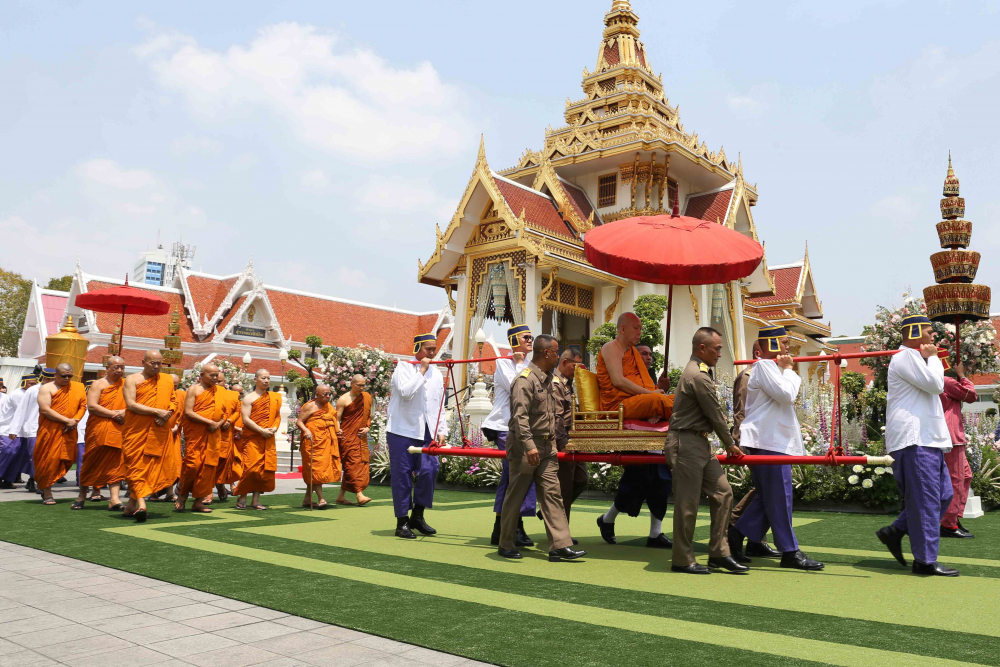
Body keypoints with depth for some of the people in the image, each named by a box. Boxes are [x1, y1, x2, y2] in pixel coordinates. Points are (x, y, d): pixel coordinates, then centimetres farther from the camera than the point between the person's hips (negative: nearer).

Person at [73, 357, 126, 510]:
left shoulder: (126, 384, 12)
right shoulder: (98, 384, 2)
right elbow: (91, 406, -9)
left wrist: (126, 412, -11)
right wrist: (114, 414, -13)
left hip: (119, 431, 2)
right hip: (98, 430, -2)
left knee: (116, 464, -4)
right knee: (92, 463, 4)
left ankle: (114, 499, -7)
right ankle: (82, 496, 20)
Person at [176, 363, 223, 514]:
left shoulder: (219, 391, 12)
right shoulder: (194, 389, -1)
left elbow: (225, 412, 15)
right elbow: (188, 412, -11)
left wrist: (219, 424, -5)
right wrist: (209, 422, -16)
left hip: (214, 435, 4)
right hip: (195, 433, -4)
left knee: (208, 467, 2)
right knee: (192, 465, -9)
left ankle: (198, 501, 8)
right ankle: (183, 495, 13)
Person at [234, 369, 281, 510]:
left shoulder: (274, 397, 13)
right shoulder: (249, 398, -1)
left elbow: (278, 416, 16)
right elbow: (245, 419, -9)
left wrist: (275, 428, -4)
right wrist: (261, 430, -16)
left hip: (268, 440, 5)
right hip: (252, 439, -5)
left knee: (265, 469, 1)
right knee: (251, 468, -10)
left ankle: (256, 499, 9)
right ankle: (242, 498, 6)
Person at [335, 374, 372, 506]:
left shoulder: (367, 398, 10)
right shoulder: (343, 399, -5)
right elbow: (337, 419, -7)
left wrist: (367, 428, 2)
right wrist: (338, 431, -26)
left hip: (361, 437, 6)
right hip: (348, 437, -6)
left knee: (361, 464, 6)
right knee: (353, 463, -13)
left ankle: (341, 496, 15)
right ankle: (359, 495, -19)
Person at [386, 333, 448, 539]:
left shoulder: (436, 374, 14)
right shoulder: (404, 367, -2)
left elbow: (440, 406, 17)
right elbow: (406, 392, -20)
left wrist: (442, 431, 9)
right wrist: (422, 371, -14)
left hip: (426, 433, 5)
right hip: (402, 431, -5)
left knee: (430, 470, -5)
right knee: (402, 475, -2)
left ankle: (417, 516, 12)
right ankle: (402, 522, 9)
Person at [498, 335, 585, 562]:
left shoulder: (546, 379, 14)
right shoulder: (525, 379, -15)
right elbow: (520, 416, -24)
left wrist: (553, 443, 19)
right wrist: (529, 445, -31)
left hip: (546, 448, 8)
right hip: (525, 447, -8)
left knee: (552, 494, 3)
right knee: (515, 496, 3)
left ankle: (560, 545, 3)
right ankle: (506, 545, 17)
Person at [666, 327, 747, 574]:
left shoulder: (699, 371, 16)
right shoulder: (699, 376, -17)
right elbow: (716, 416, -11)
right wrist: (730, 445, 3)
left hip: (700, 443, 10)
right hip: (687, 444, -10)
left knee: (723, 492, 8)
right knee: (687, 502, -2)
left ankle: (718, 553, 15)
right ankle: (682, 560, 9)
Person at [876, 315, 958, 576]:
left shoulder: (914, 358, 24)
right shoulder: (905, 357, -10)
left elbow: (935, 387, 27)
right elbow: (935, 384, -15)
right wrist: (933, 358, -4)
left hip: (926, 439, 11)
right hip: (914, 440, -11)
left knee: (944, 494, 12)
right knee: (926, 501, -7)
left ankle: (895, 532, 16)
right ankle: (926, 560, 1)